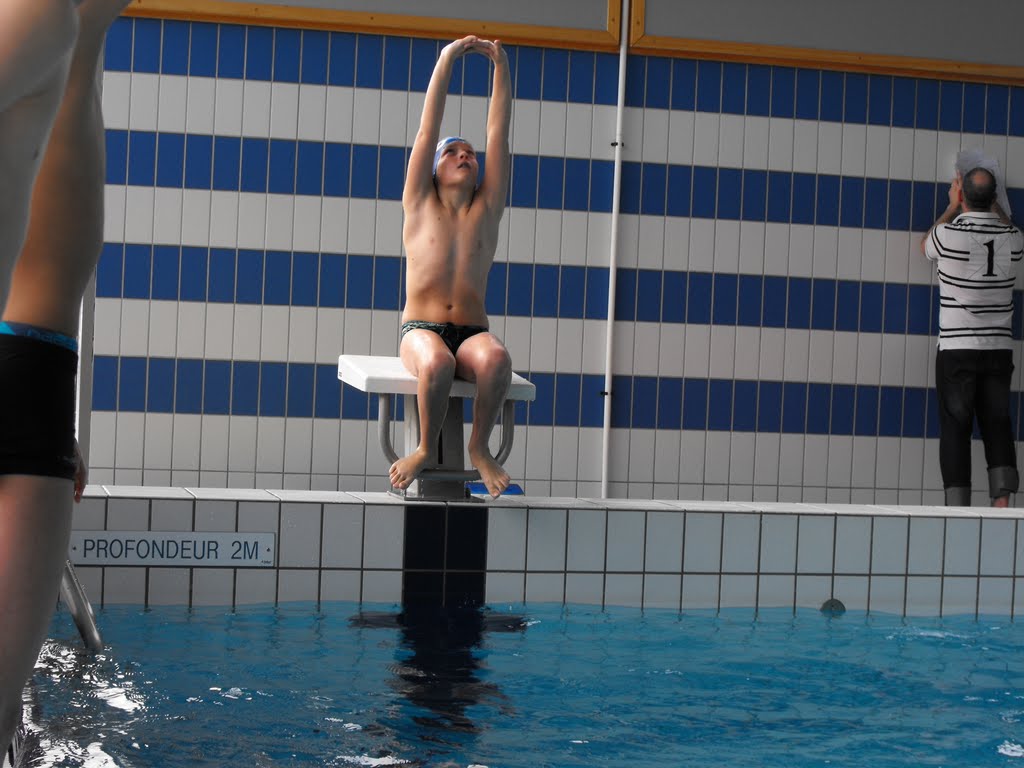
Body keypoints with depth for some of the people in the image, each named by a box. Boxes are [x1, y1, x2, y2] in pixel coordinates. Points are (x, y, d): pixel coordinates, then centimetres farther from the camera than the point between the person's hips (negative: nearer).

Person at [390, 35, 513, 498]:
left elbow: (498, 134, 9)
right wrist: (445, 62, 4)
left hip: (471, 332, 1)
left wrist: (501, 68, 5)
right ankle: (427, 448, -12)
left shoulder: (486, 209, 13)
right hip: (420, 329, -1)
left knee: (496, 357, -35)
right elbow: (428, 130, 6)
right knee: (437, 361, -37)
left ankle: (479, 447, -14)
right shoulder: (419, 204, 10)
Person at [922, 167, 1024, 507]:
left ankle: (958, 508, -3)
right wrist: (992, 202, 37)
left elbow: (925, 246, 14)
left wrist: (952, 206, 21)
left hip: (956, 349, -3)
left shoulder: (949, 234, -11)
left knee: (955, 428, 0)